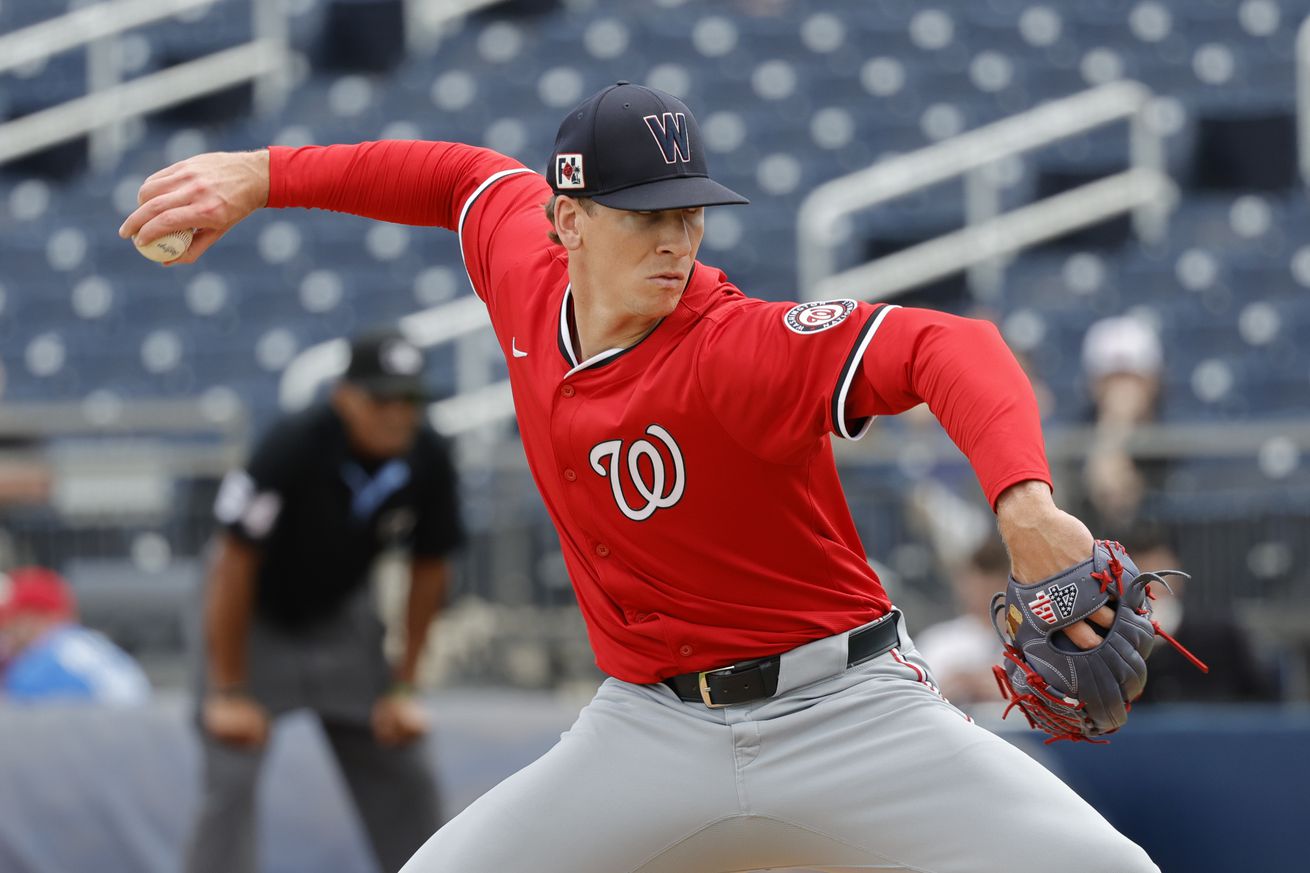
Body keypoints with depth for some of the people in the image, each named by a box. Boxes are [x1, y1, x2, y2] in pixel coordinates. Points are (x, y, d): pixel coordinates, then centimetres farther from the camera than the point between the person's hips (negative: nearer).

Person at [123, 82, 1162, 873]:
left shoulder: (743, 349, -22)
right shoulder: (527, 280, -3)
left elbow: (949, 349, -36)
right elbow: (475, 178, 19)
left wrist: (1024, 501, -55)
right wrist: (261, 175, 18)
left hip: (848, 713, -5)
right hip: (656, 734, 5)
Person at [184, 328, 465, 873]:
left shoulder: (426, 461, -17)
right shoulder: (291, 449, -31)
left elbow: (429, 569, -2)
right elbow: (235, 565, -25)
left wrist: (403, 685, 2)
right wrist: (229, 693, -21)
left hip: (342, 618, 5)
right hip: (258, 618, -5)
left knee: (405, 777, 3)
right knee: (231, 781, -16)